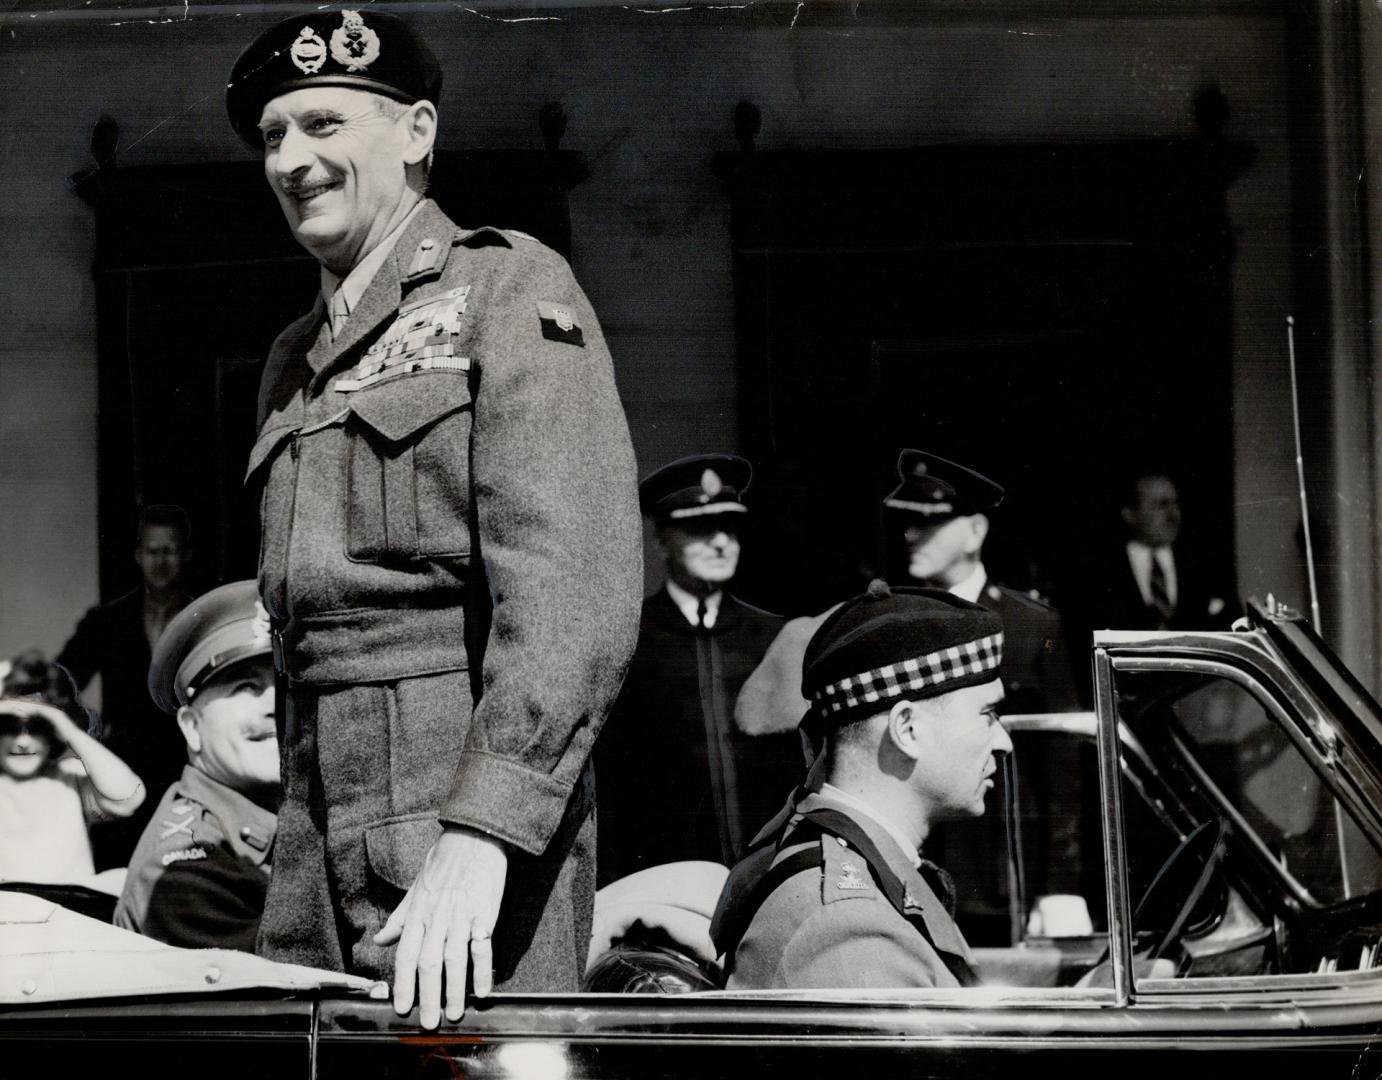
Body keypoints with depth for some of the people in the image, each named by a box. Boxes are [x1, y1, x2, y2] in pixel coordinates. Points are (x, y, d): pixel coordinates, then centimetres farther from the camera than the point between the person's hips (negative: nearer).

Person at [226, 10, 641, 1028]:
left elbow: (572, 592, -13)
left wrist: (479, 836, -23)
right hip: (321, 825, 7)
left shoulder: (507, 288, -1)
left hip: (487, 798, -7)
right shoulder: (297, 360, 23)